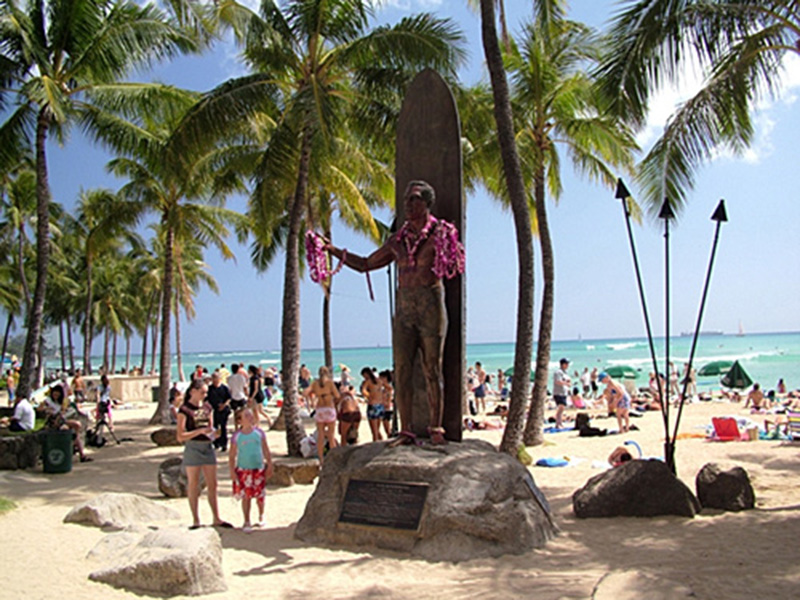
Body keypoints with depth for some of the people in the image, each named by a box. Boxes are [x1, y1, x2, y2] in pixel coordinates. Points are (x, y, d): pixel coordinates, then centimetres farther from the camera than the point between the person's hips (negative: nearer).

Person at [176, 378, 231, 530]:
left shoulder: (207, 407, 9)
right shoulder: (185, 409, -9)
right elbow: (180, 436, -13)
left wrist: (213, 433, 1)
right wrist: (200, 431, -20)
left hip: (208, 447, 5)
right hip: (193, 448, -5)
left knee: (212, 485, 9)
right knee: (193, 485, 5)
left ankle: (216, 518, 18)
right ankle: (195, 520, 17)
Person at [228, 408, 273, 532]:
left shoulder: (259, 433, 2)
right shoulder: (236, 436, -1)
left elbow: (266, 452, 7)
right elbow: (232, 456, 2)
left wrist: (269, 466, 4)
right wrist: (232, 471, -4)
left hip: (259, 469, 1)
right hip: (243, 470, -1)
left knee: (260, 496, 8)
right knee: (246, 496, 1)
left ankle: (261, 517, 30)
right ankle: (247, 522, 14)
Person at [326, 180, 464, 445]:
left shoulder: (440, 233, 3)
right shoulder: (398, 240, 14)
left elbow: (458, 263, -1)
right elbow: (366, 264, 21)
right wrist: (333, 250, 14)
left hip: (431, 305, -4)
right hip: (404, 308, 4)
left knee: (432, 370, -1)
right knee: (402, 370, -1)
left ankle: (436, 430, 8)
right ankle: (406, 432, 4)